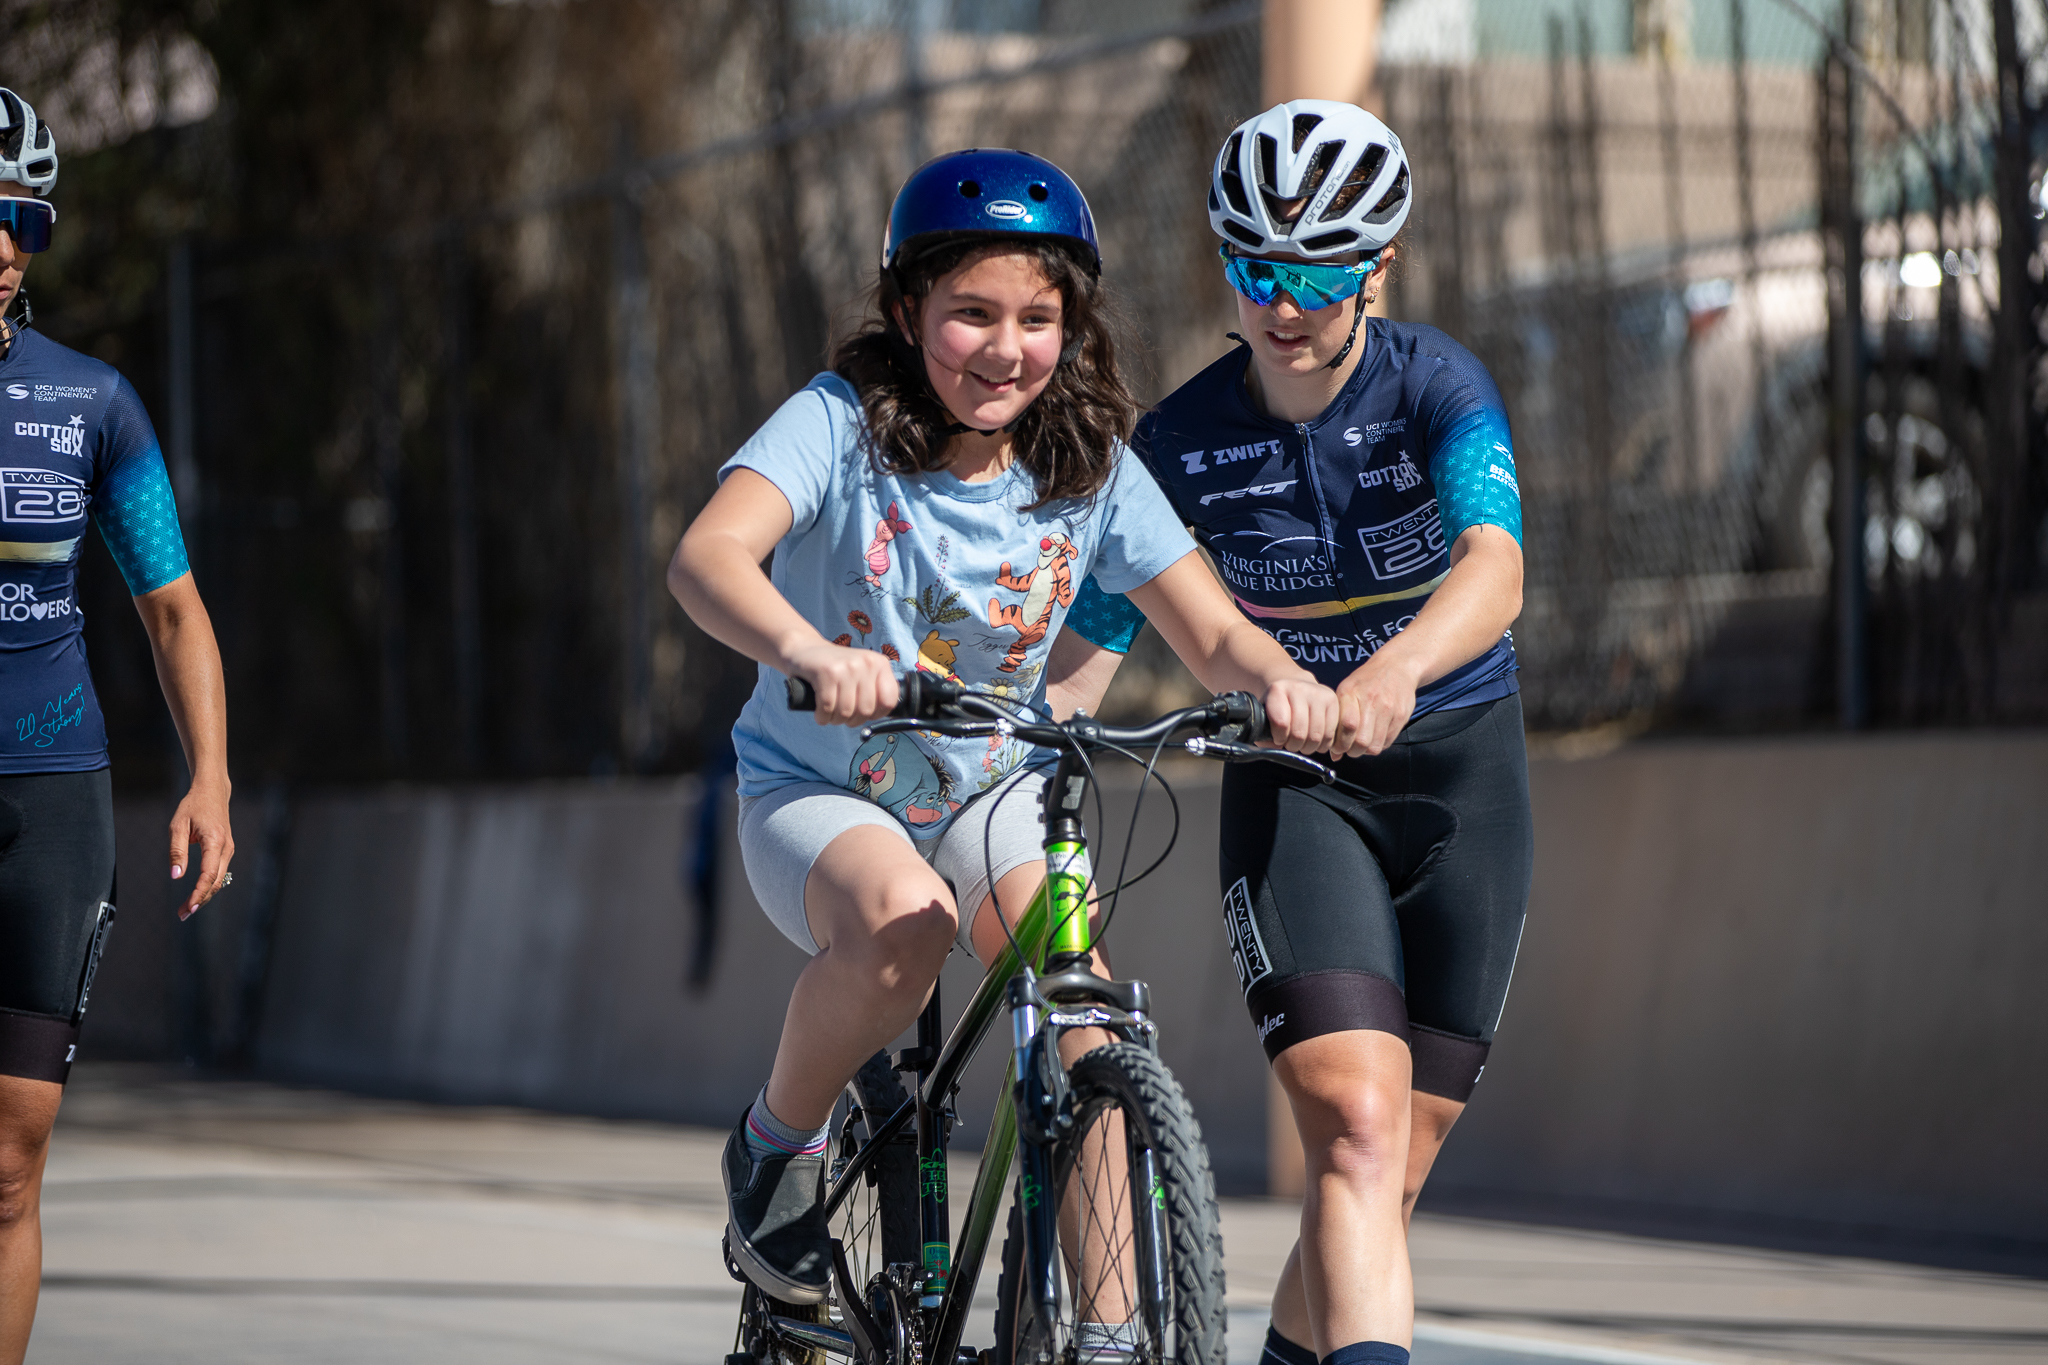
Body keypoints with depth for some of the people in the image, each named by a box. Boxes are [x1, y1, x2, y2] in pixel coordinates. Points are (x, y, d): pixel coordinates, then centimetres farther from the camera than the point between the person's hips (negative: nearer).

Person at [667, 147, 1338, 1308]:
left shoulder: (1091, 466, -8)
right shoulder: (840, 426, -18)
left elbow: (1213, 633, -11)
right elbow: (708, 556, -35)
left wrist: (1283, 679, -36)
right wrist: (810, 653, -56)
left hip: (994, 795, 3)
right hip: (819, 793, -2)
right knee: (903, 921, -35)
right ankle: (779, 1145, -6)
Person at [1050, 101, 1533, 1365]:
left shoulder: (1437, 386, -12)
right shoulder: (1183, 440, -6)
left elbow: (1496, 572, -30)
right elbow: (1090, 645, -1)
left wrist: (1394, 671, -50)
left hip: (1462, 783, 1)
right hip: (1293, 793, 0)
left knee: (1389, 1179, 3)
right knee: (1355, 1129, -22)